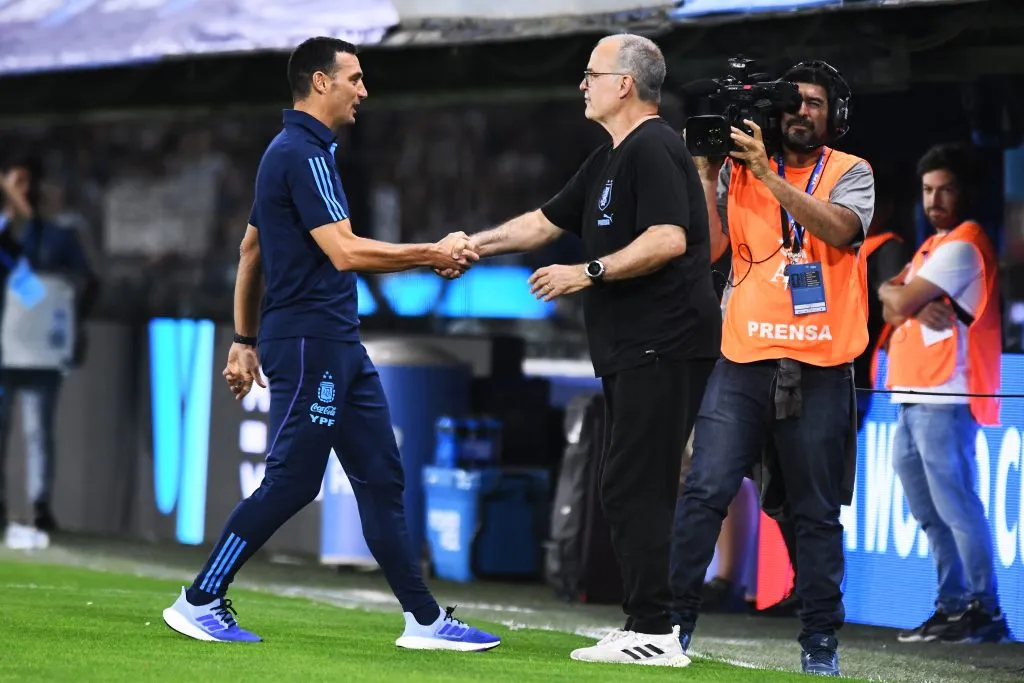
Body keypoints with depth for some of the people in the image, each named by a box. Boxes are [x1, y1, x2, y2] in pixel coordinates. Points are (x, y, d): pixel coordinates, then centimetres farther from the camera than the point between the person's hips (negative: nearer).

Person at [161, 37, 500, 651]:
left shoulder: (293, 151, 18)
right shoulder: (303, 154, -14)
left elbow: (250, 252, 22)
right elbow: (344, 252, -22)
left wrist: (244, 340, 24)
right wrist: (433, 255, -15)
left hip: (339, 345, 10)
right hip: (309, 341, -10)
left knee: (382, 478, 7)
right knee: (291, 482, -7)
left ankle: (425, 620, 8)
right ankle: (200, 602, 2)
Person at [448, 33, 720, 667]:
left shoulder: (654, 149, -12)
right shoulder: (609, 160, 21)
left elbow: (668, 239, -23)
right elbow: (545, 222, 28)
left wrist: (589, 272, -19)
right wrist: (475, 244, 23)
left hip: (664, 346, -11)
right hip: (634, 351, 11)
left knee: (636, 488, -12)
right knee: (630, 490, 10)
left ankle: (655, 633, -12)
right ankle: (645, 630, 13)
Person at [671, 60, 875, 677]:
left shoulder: (851, 174, 5)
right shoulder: (739, 171, 8)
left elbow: (839, 229, -16)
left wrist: (767, 174, -21)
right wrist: (706, 168, -7)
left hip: (819, 372, -1)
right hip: (743, 364, 1)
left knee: (816, 512, 4)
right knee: (705, 491, -9)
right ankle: (676, 620, -4)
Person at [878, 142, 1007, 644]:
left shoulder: (962, 246, -8)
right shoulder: (932, 246, 23)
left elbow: (900, 301, -14)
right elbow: (893, 309, 13)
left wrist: (897, 293, 8)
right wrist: (917, 305, -7)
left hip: (943, 398, -10)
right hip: (913, 397, 10)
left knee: (955, 505, -12)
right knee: (930, 512, 11)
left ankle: (984, 611, -12)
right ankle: (952, 606, 16)